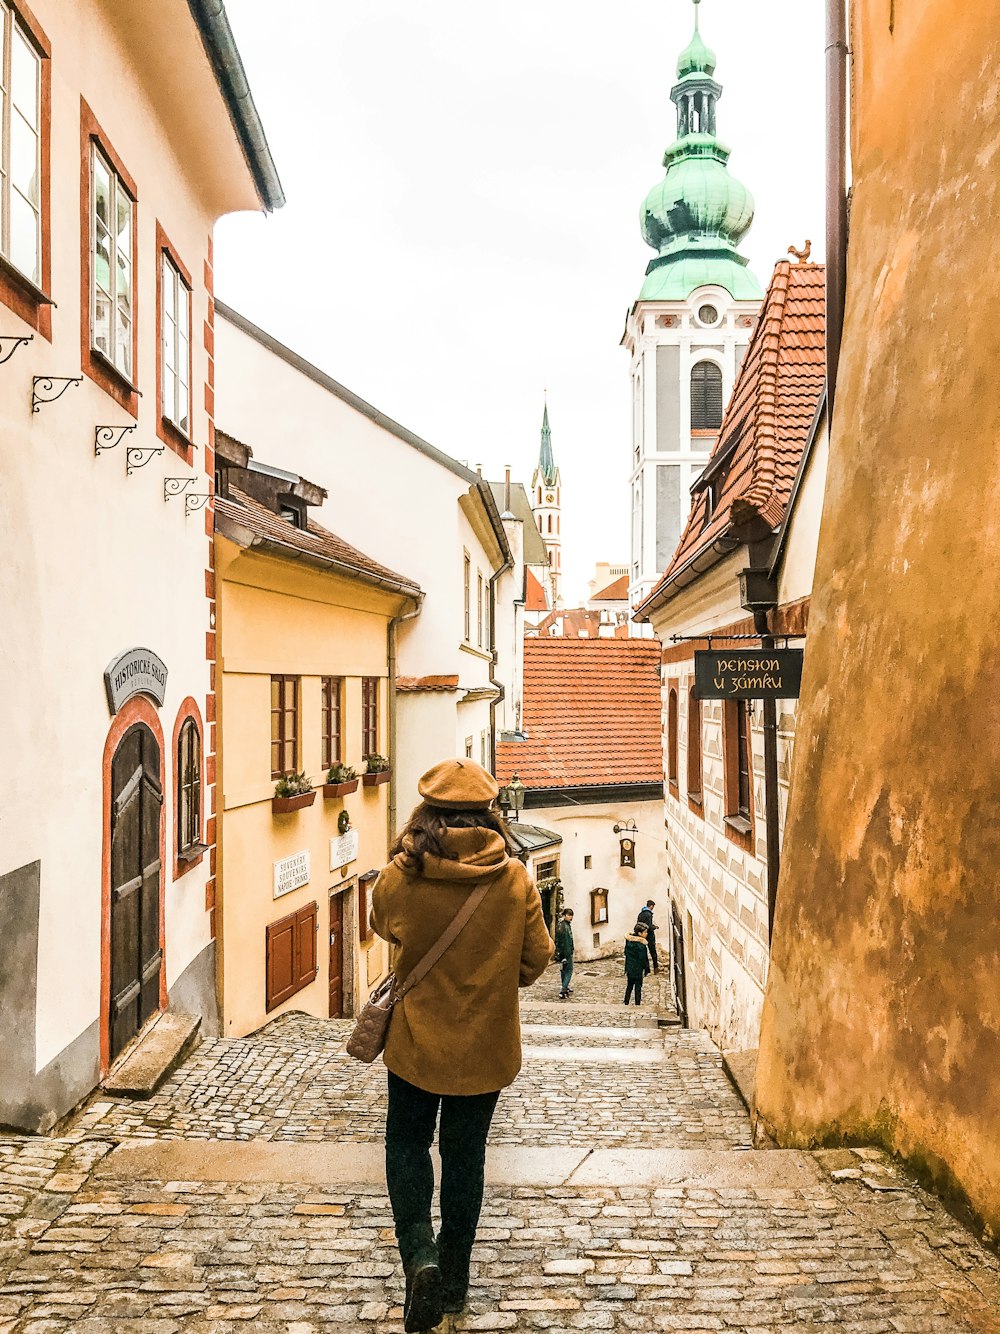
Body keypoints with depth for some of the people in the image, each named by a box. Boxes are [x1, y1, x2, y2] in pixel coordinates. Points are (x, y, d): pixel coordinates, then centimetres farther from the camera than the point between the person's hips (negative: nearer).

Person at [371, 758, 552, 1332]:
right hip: (487, 1044, 1)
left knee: (407, 1144, 19)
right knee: (465, 1153, 17)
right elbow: (536, 959, -4)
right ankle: (454, 1278, 29)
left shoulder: (399, 877, -17)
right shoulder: (516, 880, -15)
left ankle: (419, 1253, 1)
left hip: (416, 1039, -1)